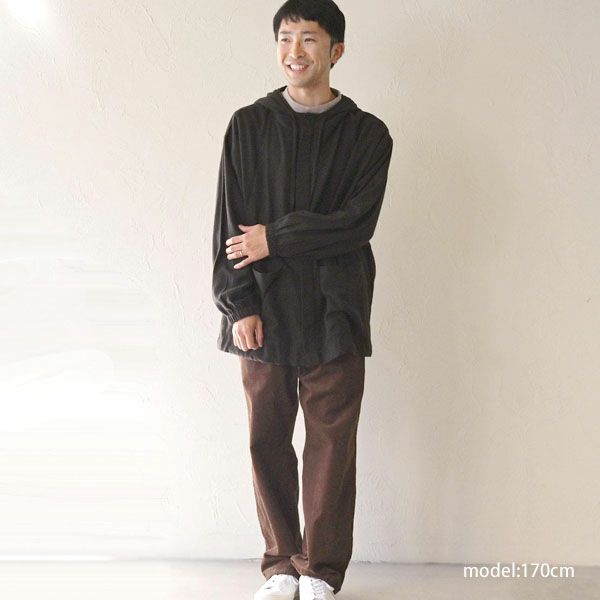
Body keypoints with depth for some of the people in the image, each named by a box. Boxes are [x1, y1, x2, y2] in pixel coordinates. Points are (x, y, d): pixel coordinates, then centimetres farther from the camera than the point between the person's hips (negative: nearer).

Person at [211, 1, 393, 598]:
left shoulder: (366, 134, 4)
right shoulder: (248, 125, 7)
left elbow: (356, 224, -7)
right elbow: (230, 224, 2)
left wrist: (275, 240, -10)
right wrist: (239, 305, -6)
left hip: (334, 314, -1)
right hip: (264, 312, 2)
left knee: (331, 446, 1)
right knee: (267, 442, 6)